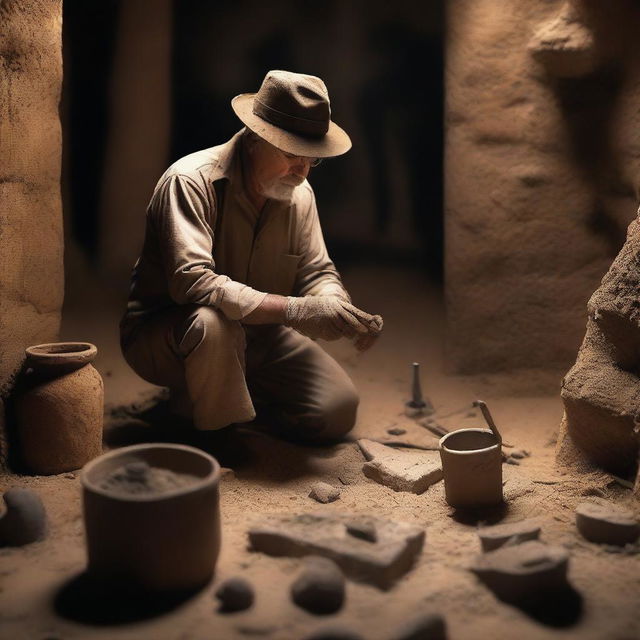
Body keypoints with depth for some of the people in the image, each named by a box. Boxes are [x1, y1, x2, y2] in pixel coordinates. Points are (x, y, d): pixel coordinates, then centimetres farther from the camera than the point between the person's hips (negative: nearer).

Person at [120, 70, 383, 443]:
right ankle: (214, 441, -13)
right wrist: (295, 310, -40)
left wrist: (340, 310, -23)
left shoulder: (299, 193, -4)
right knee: (215, 322, -41)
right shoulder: (191, 182, -25)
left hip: (257, 334, 6)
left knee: (338, 410, -9)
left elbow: (316, 272, 2)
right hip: (163, 334, -6)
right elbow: (192, 281, -36)